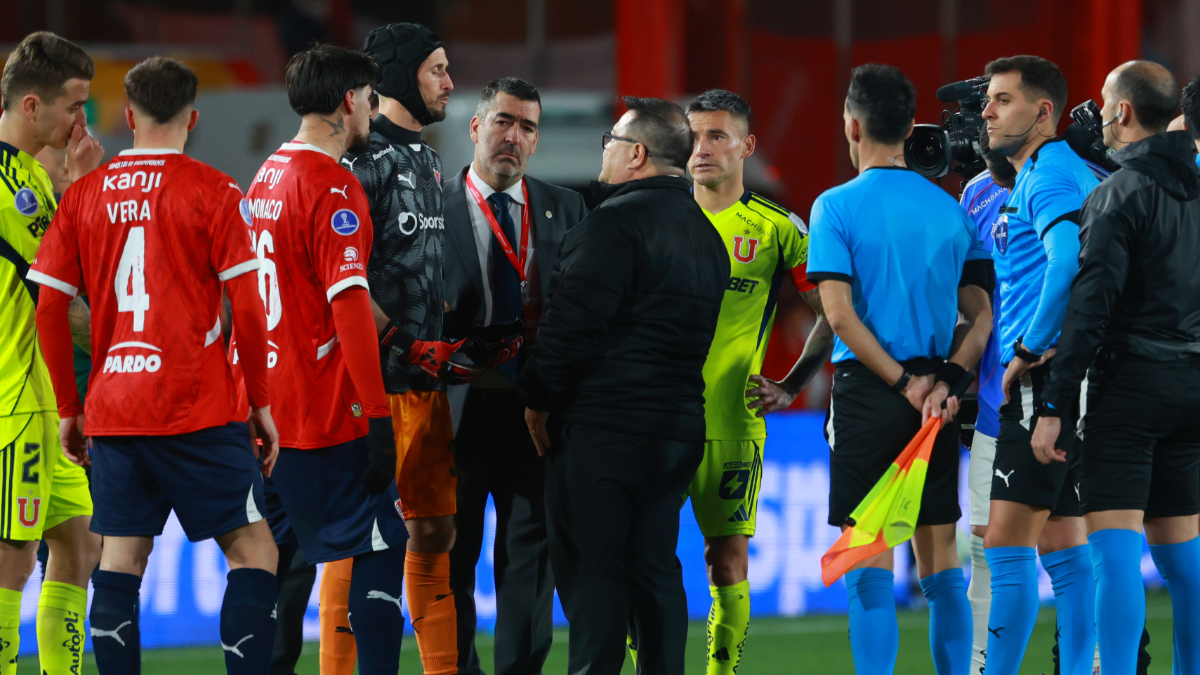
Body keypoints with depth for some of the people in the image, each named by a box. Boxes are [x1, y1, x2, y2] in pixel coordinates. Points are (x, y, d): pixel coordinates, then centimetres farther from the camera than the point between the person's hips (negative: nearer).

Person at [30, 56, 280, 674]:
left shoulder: (84, 195, 7)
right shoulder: (211, 191, -4)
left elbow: (48, 309, 7)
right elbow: (246, 308, -7)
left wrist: (68, 409, 15)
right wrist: (261, 402, 1)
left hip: (112, 412, 4)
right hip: (199, 413, -4)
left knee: (119, 565, 6)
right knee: (252, 552, 2)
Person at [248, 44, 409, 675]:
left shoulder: (266, 178, 13)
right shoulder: (333, 187, -13)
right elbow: (349, 306, -19)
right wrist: (378, 415, -19)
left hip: (265, 410, 9)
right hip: (330, 416, -9)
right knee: (380, 550, -5)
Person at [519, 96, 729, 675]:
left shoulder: (616, 221, -13)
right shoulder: (705, 234, 15)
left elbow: (574, 322, -17)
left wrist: (539, 398, -6)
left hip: (602, 429, -8)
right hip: (678, 426, 8)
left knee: (589, 570, -5)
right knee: (655, 570, 11)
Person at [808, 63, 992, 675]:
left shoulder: (837, 206, -6)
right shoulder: (951, 211, 8)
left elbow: (840, 314, -14)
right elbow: (981, 315, 1)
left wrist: (903, 383, -11)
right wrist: (945, 382, -9)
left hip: (867, 393, -4)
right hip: (937, 401, 4)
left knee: (868, 557, -3)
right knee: (940, 555, 9)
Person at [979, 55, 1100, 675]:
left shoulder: (1047, 175, -11)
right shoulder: (1075, 172, 20)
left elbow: (1069, 261, -27)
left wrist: (1028, 351, -20)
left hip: (1046, 380, -10)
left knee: (1007, 543, -12)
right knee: (1061, 545, 10)